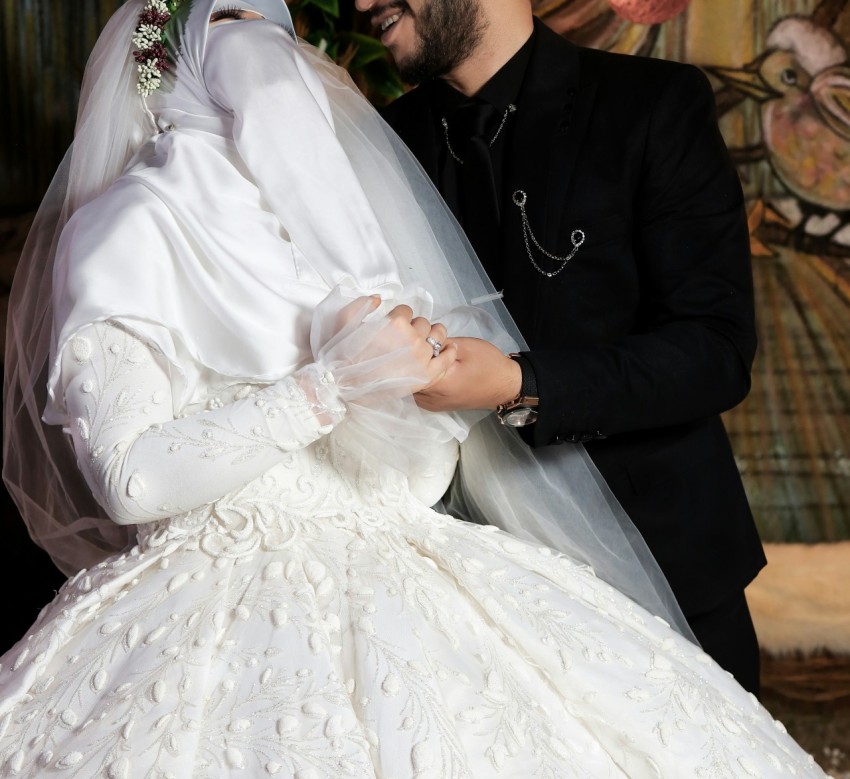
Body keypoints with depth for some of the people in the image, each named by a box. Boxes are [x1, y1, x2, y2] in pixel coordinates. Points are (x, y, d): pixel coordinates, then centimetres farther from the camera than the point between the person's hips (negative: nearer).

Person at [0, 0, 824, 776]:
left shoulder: (320, 207, 17)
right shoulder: (127, 229, -2)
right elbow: (130, 478, -15)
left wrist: (433, 369, -3)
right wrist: (331, 385, -16)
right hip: (230, 602, -5)